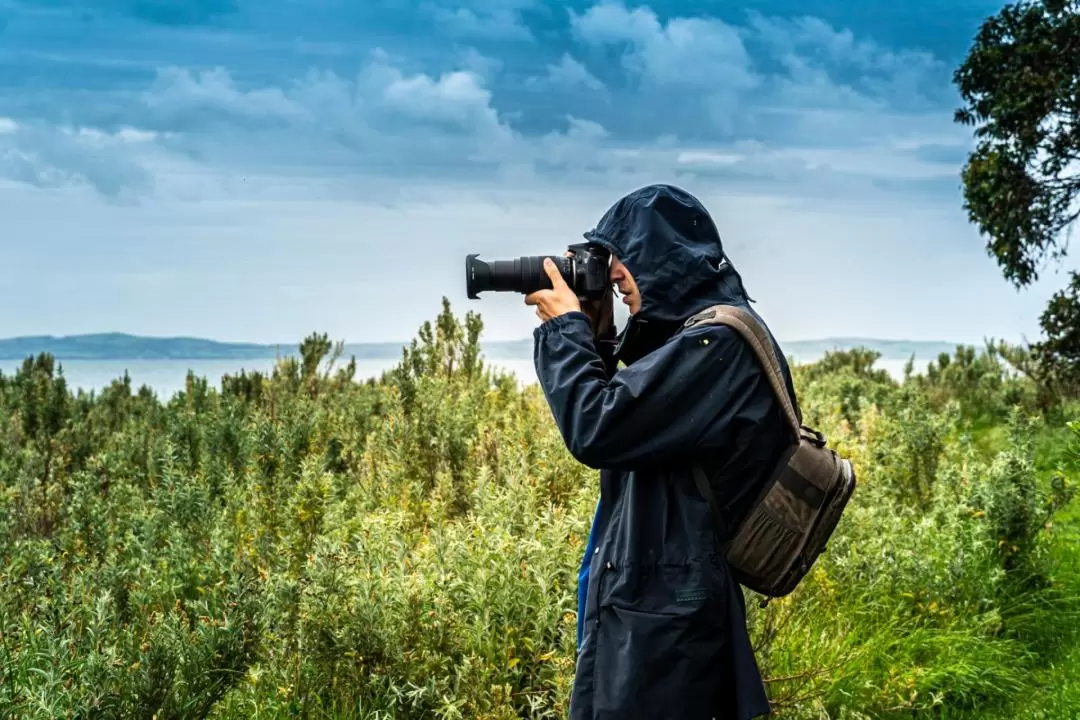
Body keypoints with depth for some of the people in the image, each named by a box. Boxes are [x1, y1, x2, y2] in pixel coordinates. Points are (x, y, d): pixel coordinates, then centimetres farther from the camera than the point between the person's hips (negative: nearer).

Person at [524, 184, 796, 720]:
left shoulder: (717, 343, -19)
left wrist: (566, 328, -9)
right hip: (652, 598, 10)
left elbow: (596, 430, -23)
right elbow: (623, 413, 21)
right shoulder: (694, 335, 13)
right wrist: (595, 336, 8)